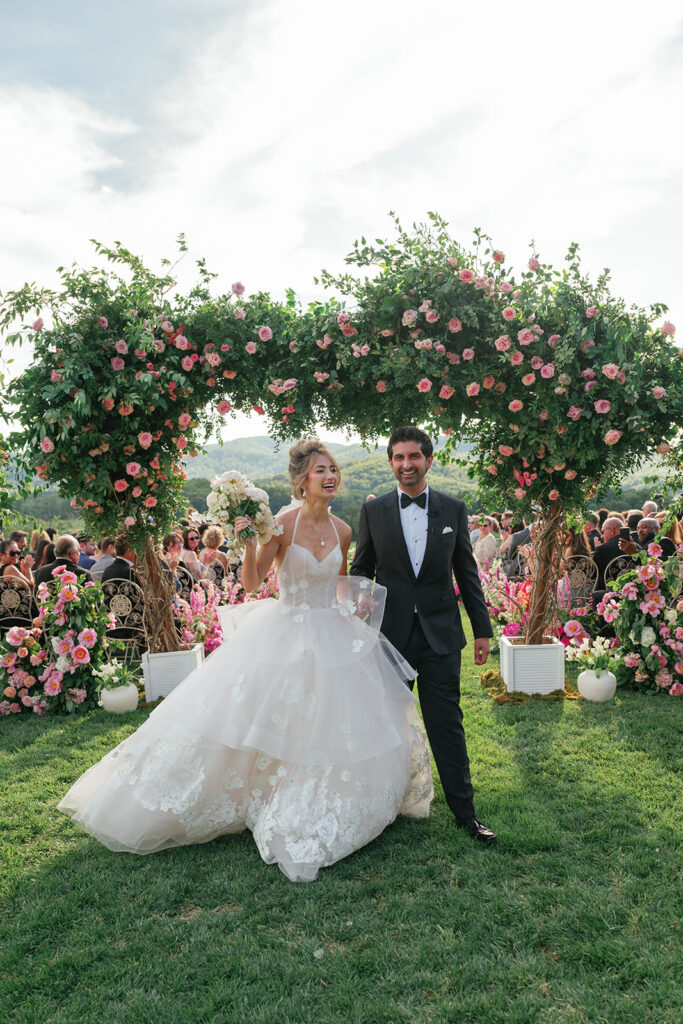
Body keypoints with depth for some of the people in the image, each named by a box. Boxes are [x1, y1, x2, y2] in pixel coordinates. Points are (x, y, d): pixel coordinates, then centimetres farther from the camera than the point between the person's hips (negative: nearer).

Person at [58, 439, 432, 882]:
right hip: (286, 634, -4)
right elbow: (251, 583, -13)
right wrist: (249, 542, -27)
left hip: (334, 635, 5)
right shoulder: (283, 524, -13)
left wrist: (358, 599, 1)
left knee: (339, 725, 12)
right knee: (272, 722, 3)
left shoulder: (342, 530, 0)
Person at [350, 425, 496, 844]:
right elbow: (361, 570, 6)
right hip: (389, 633, 1)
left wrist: (483, 629, 5)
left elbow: (467, 573, 6)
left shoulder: (453, 510, 2)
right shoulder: (374, 511, 1)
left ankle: (465, 810, 19)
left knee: (448, 724, 5)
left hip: (440, 634, 0)